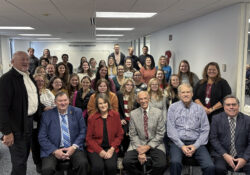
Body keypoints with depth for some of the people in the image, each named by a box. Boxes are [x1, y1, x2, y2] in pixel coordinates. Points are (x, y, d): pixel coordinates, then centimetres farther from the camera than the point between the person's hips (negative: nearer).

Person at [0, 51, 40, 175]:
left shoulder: (29, 76, 10)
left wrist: (38, 116, 13)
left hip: (30, 122, 8)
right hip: (16, 126, -8)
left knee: (24, 156, 22)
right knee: (19, 163, 2)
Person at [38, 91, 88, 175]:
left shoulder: (77, 112, 8)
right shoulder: (47, 115, 5)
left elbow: (82, 132, 6)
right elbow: (42, 137, 1)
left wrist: (74, 147, -9)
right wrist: (54, 151, -12)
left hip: (73, 148, 1)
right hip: (52, 150, -1)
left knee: (83, 163, -27)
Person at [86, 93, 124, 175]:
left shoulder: (115, 115, 4)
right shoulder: (92, 118, 2)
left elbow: (119, 135, 6)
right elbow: (89, 138, 3)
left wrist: (112, 149, -8)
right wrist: (100, 151, -10)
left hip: (111, 148, 1)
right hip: (95, 148, 0)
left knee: (111, 166, -27)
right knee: (98, 167, -28)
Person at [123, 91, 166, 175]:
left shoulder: (158, 112, 0)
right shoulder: (133, 114, 2)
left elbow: (160, 133, -1)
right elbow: (133, 135, 1)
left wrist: (148, 146, -12)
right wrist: (140, 151, -13)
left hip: (154, 144, -1)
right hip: (138, 144, 1)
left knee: (161, 165, -27)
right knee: (126, 162, -23)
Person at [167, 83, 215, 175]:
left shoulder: (200, 108, 10)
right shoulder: (173, 107, 7)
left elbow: (205, 130, 6)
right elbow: (170, 129, -1)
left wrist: (195, 146, -8)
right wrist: (181, 146, -12)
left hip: (196, 143, 1)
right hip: (178, 142, -1)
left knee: (210, 167, -23)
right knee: (175, 162, -31)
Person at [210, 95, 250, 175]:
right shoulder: (216, 119, 5)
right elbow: (213, 139, 0)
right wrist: (225, 155, -11)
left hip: (242, 155, 1)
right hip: (222, 154, 0)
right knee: (219, 168, -29)